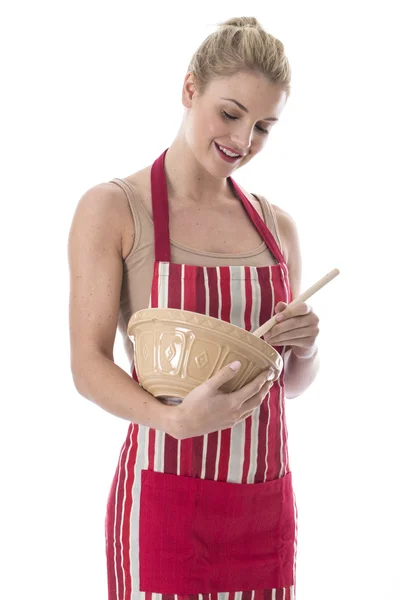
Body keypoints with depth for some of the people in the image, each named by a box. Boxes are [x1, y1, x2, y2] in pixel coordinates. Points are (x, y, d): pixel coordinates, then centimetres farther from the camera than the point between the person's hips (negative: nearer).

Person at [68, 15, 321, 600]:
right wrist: (176, 420, -27)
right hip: (165, 501, -4)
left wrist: (305, 348, -6)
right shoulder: (112, 208, -5)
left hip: (265, 500, 5)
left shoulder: (277, 226, 9)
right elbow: (88, 365, -10)